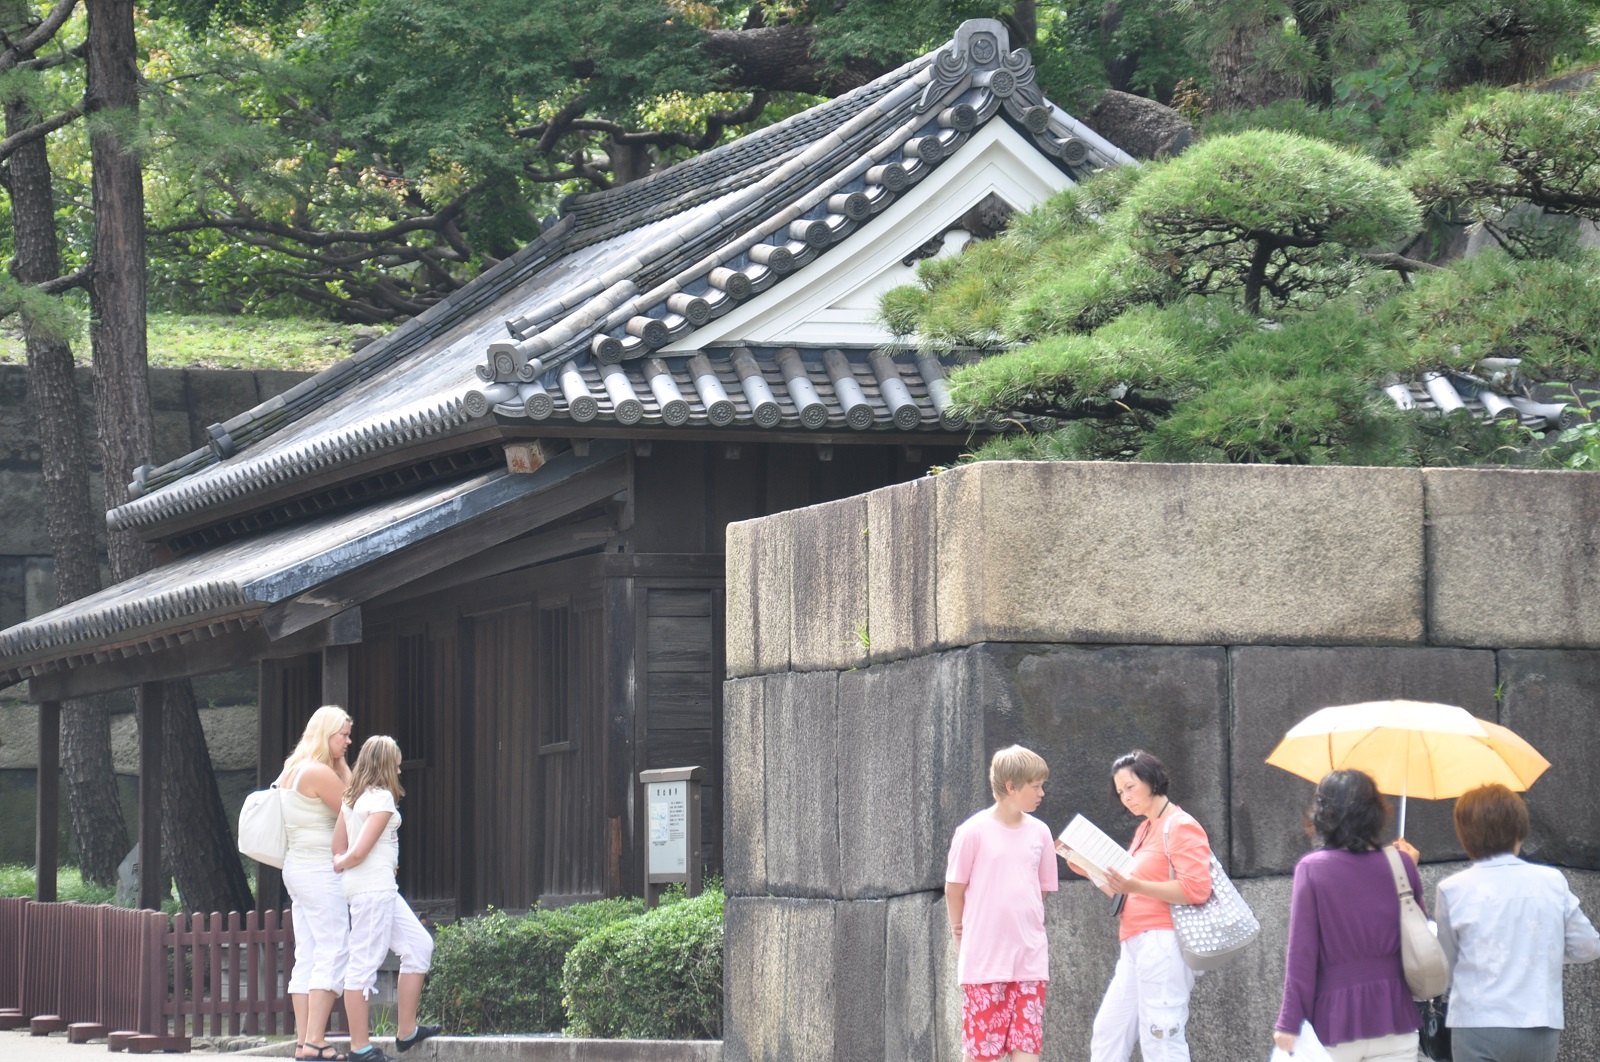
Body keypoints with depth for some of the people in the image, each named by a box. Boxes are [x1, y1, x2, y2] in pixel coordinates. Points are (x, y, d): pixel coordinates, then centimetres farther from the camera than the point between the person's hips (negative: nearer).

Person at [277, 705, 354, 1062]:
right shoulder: (320, 773, -16)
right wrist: (342, 767, -3)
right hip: (319, 871, -10)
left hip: (297, 868, 10)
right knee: (333, 952, -10)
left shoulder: (291, 769, 14)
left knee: (307, 957, 7)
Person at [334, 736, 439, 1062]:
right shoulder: (382, 798, -13)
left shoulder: (352, 797, 13)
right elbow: (357, 853, -16)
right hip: (373, 887, -10)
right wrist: (337, 866, 0)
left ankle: (406, 1031, 16)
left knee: (419, 944, 14)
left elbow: (338, 845, 13)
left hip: (381, 888, 10)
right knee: (365, 962, -6)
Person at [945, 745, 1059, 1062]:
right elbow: (954, 889, 1)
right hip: (985, 961, -4)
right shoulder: (974, 831, -7)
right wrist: (963, 935, 7)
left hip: (1029, 960, 4)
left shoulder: (1039, 833, 6)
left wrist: (1021, 926, 12)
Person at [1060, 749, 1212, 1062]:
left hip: (1162, 943, -10)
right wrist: (1088, 870, 14)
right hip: (1134, 948, 10)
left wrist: (1135, 886, -24)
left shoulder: (1181, 827, -7)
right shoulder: (1144, 830, 22)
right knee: (1107, 1034, 10)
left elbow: (1196, 889, -17)